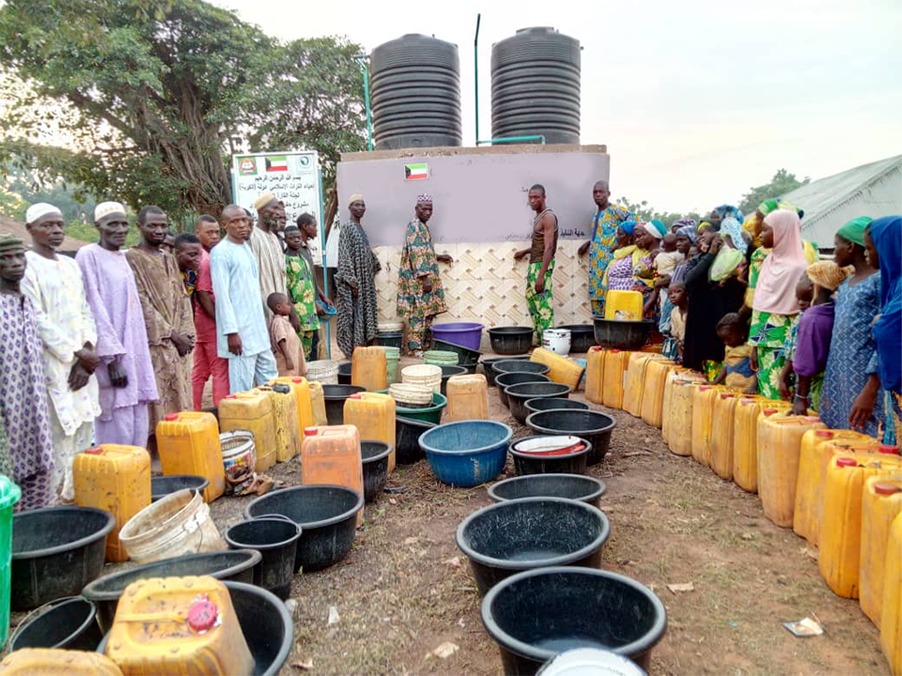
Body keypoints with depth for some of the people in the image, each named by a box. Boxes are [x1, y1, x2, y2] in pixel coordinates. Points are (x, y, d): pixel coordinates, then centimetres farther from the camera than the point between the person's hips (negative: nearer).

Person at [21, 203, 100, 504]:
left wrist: (88, 350, -2)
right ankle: (49, 502, 4)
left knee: (83, 432, 9)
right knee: (56, 435, -6)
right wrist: (76, 353, -12)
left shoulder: (70, 265, 14)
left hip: (82, 363, 7)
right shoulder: (26, 265, -6)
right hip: (50, 365, -6)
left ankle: (76, 495, 20)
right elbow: (37, 319, -13)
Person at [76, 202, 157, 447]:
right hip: (111, 353, -8)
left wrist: (139, 353, 16)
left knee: (138, 426, 10)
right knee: (117, 429, -6)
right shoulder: (89, 255, -9)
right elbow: (94, 308, -14)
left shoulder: (121, 257, 14)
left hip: (133, 350, 8)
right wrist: (112, 357, -19)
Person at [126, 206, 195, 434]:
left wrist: (185, 333, -1)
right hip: (154, 343, -7)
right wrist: (171, 335, -12)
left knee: (180, 401, 9)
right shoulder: (132, 258, -6)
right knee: (158, 403, -5)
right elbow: (142, 303, -11)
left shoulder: (170, 259, 16)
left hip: (178, 343, 7)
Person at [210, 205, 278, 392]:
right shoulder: (221, 252, -11)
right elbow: (222, 294, -16)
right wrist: (231, 331, -19)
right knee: (242, 386, -2)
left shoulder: (247, 247, 13)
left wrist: (262, 321, 16)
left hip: (258, 326, 8)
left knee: (270, 377, 15)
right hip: (239, 329, -8)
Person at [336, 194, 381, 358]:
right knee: (354, 313, -5)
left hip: (365, 280, 9)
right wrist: (352, 280, -23)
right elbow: (345, 255, -17)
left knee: (365, 312, 10)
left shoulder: (361, 228, 14)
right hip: (354, 279, -9)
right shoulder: (347, 227, -11)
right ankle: (353, 350, 0)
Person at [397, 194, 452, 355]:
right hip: (418, 280, -10)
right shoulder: (415, 226, -12)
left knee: (427, 313, 11)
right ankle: (415, 347, -2)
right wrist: (425, 278, -24)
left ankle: (423, 344, 18)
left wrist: (438, 257, 26)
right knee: (418, 313, -7)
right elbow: (416, 254, -20)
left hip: (425, 277, 10)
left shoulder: (422, 226, 18)